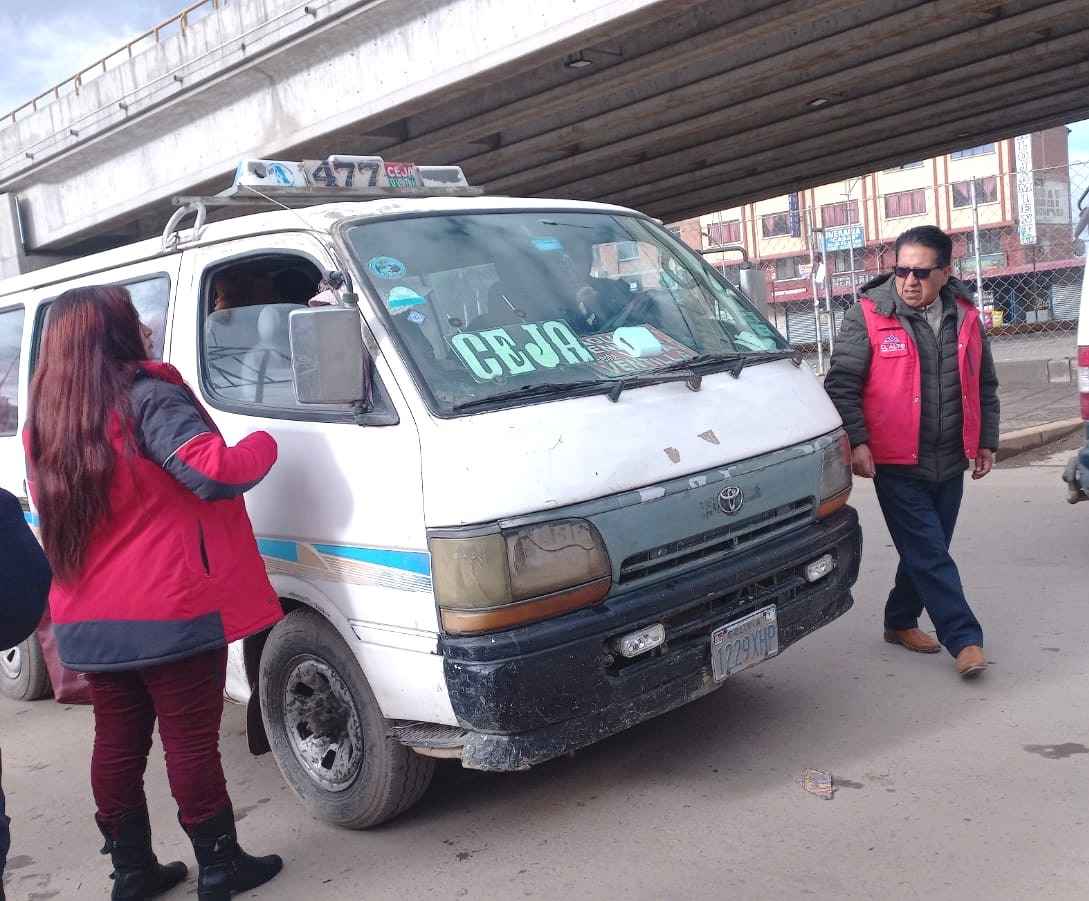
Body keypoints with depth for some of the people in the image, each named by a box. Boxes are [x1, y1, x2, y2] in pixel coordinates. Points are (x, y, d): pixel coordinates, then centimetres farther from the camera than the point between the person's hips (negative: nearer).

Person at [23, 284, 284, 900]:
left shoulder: (43, 422, 11)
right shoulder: (147, 399, -15)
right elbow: (214, 473, -24)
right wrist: (264, 443, -8)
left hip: (89, 623, 7)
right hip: (170, 616, -7)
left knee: (119, 742, 16)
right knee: (192, 740, 4)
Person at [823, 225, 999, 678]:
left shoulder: (965, 317, 7)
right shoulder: (868, 316, -8)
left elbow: (985, 386, 17)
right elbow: (841, 384, -9)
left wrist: (986, 441, 13)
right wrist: (857, 442, -16)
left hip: (950, 464, 5)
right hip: (897, 465, -5)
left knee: (926, 552, 15)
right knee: (930, 555, -5)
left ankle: (900, 621, 31)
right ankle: (964, 640, 1)